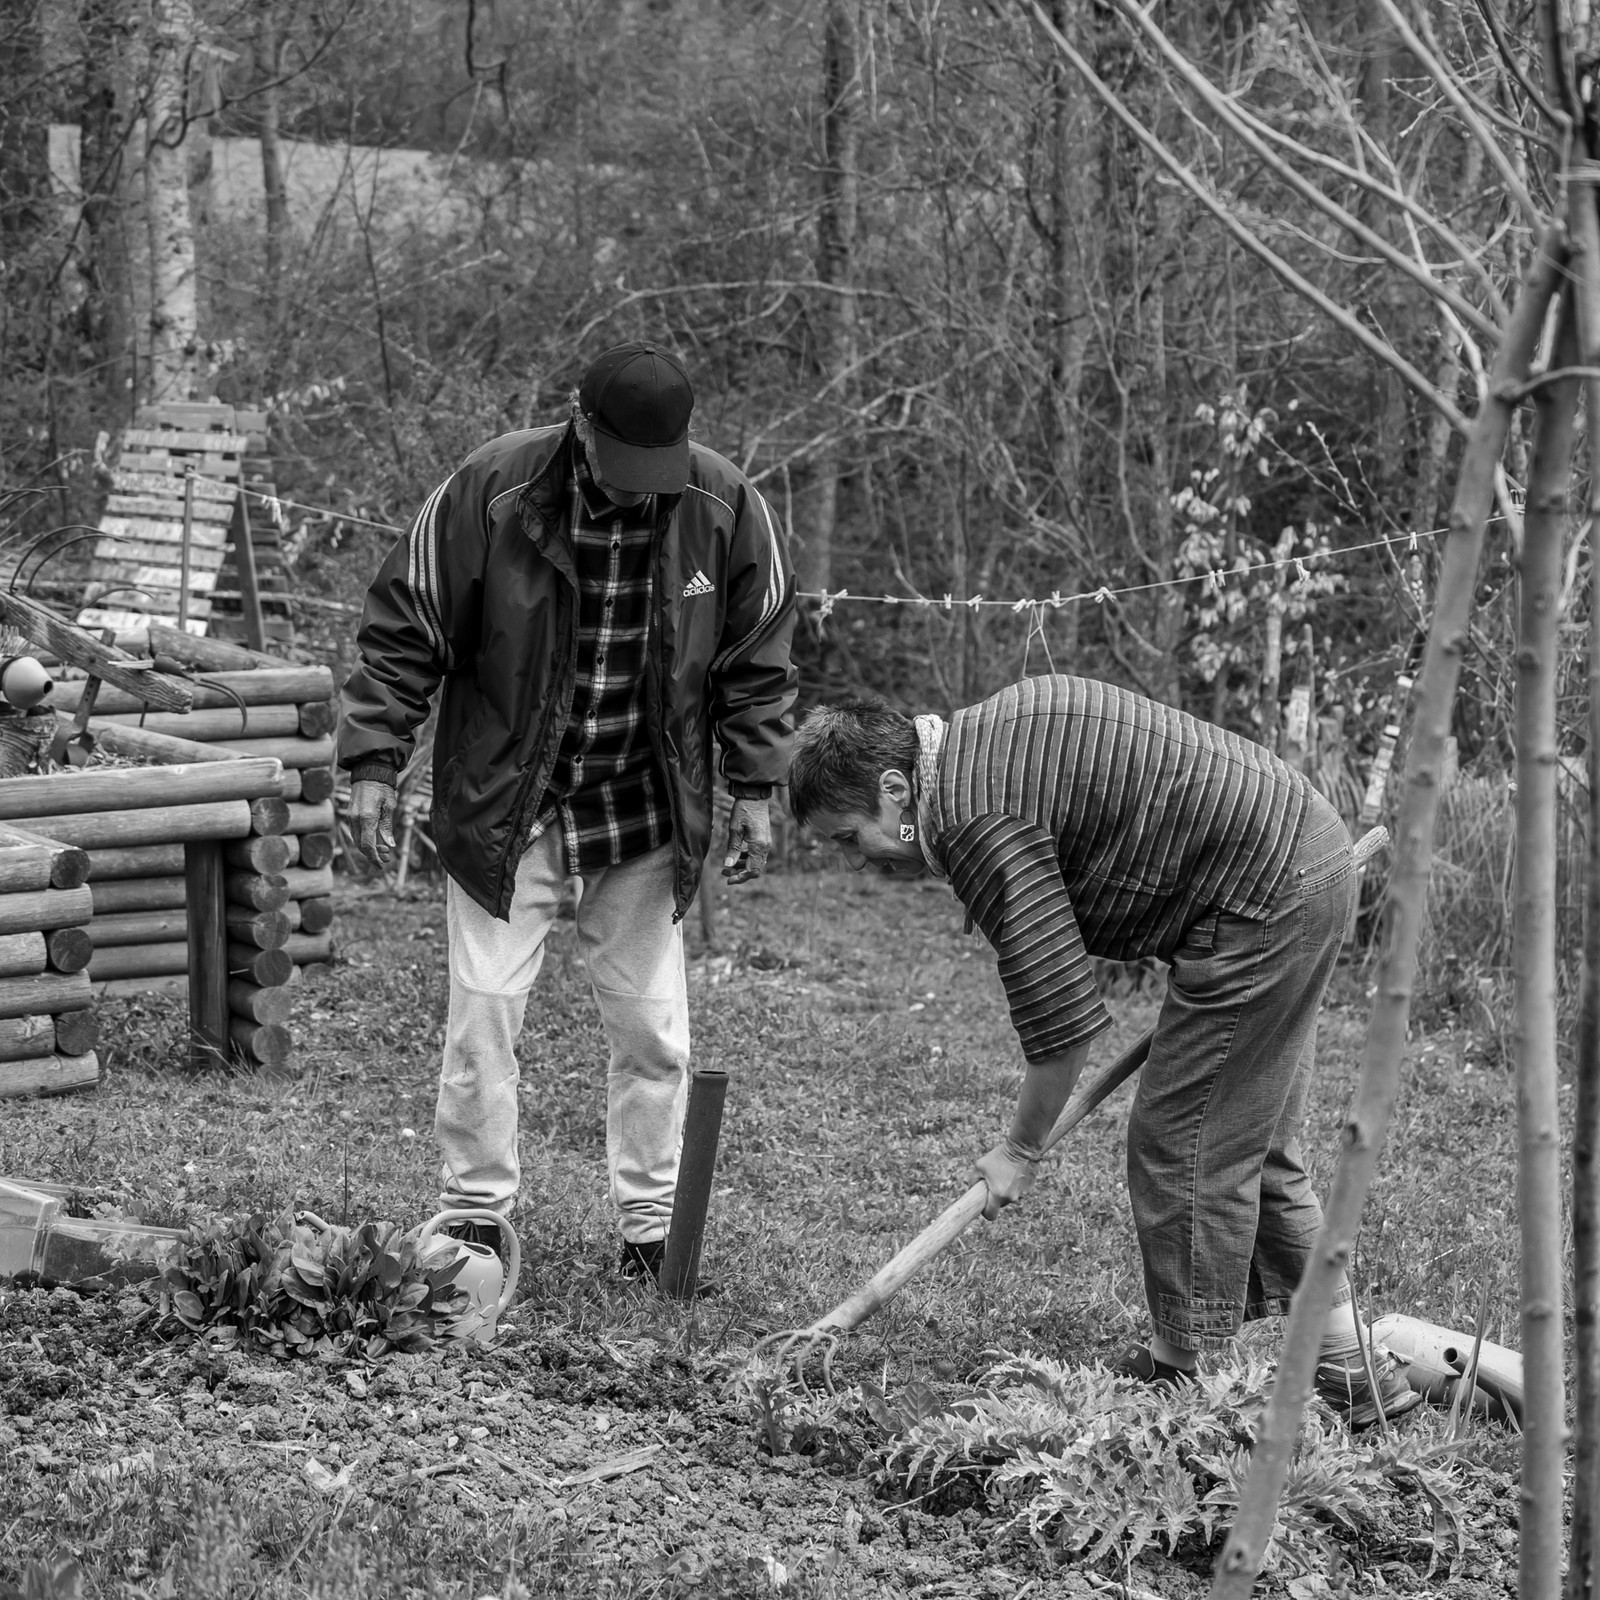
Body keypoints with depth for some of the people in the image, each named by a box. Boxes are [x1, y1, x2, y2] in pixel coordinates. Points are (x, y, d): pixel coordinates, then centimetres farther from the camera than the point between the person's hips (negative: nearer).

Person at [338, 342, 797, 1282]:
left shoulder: (728, 507, -9)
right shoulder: (491, 492, -16)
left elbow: (757, 660, 3)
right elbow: (406, 631, -6)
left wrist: (755, 791, 1)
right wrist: (375, 764, -9)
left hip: (649, 819, 2)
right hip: (504, 807, -1)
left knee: (653, 1029, 4)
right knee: (484, 1017, -4)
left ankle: (652, 1223, 18)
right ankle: (477, 1217, 9)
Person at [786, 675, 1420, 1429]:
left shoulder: (973, 818, -19)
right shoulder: (981, 739, 11)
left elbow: (1061, 1009, -18)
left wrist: (1021, 1152, -4)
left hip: (1264, 898, -10)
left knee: (1181, 1148, -3)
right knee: (1251, 1152, 16)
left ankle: (1186, 1377, 6)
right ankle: (1349, 1367, 20)